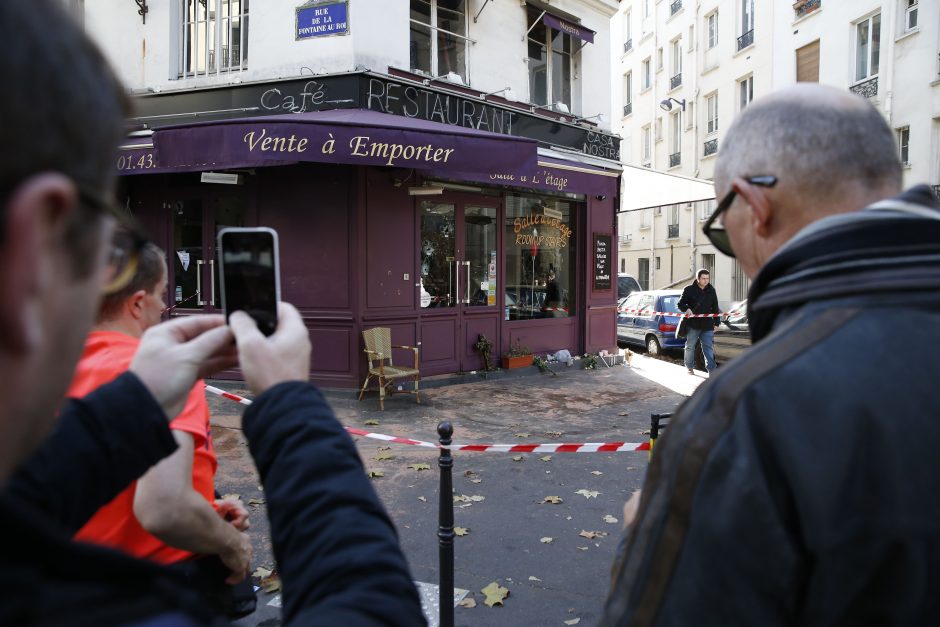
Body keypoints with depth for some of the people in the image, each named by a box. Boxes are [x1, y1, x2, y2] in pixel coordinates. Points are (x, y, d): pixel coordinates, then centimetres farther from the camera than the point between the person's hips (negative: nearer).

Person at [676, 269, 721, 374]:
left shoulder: (711, 290, 9)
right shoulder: (689, 289, -4)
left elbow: (715, 308, 15)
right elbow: (680, 304, 0)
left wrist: (717, 322, 11)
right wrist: (687, 309, -21)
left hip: (707, 324, 2)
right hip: (692, 324, -2)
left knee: (708, 347, -2)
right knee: (690, 346, 10)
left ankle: (711, 369, -3)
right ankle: (689, 367, 25)